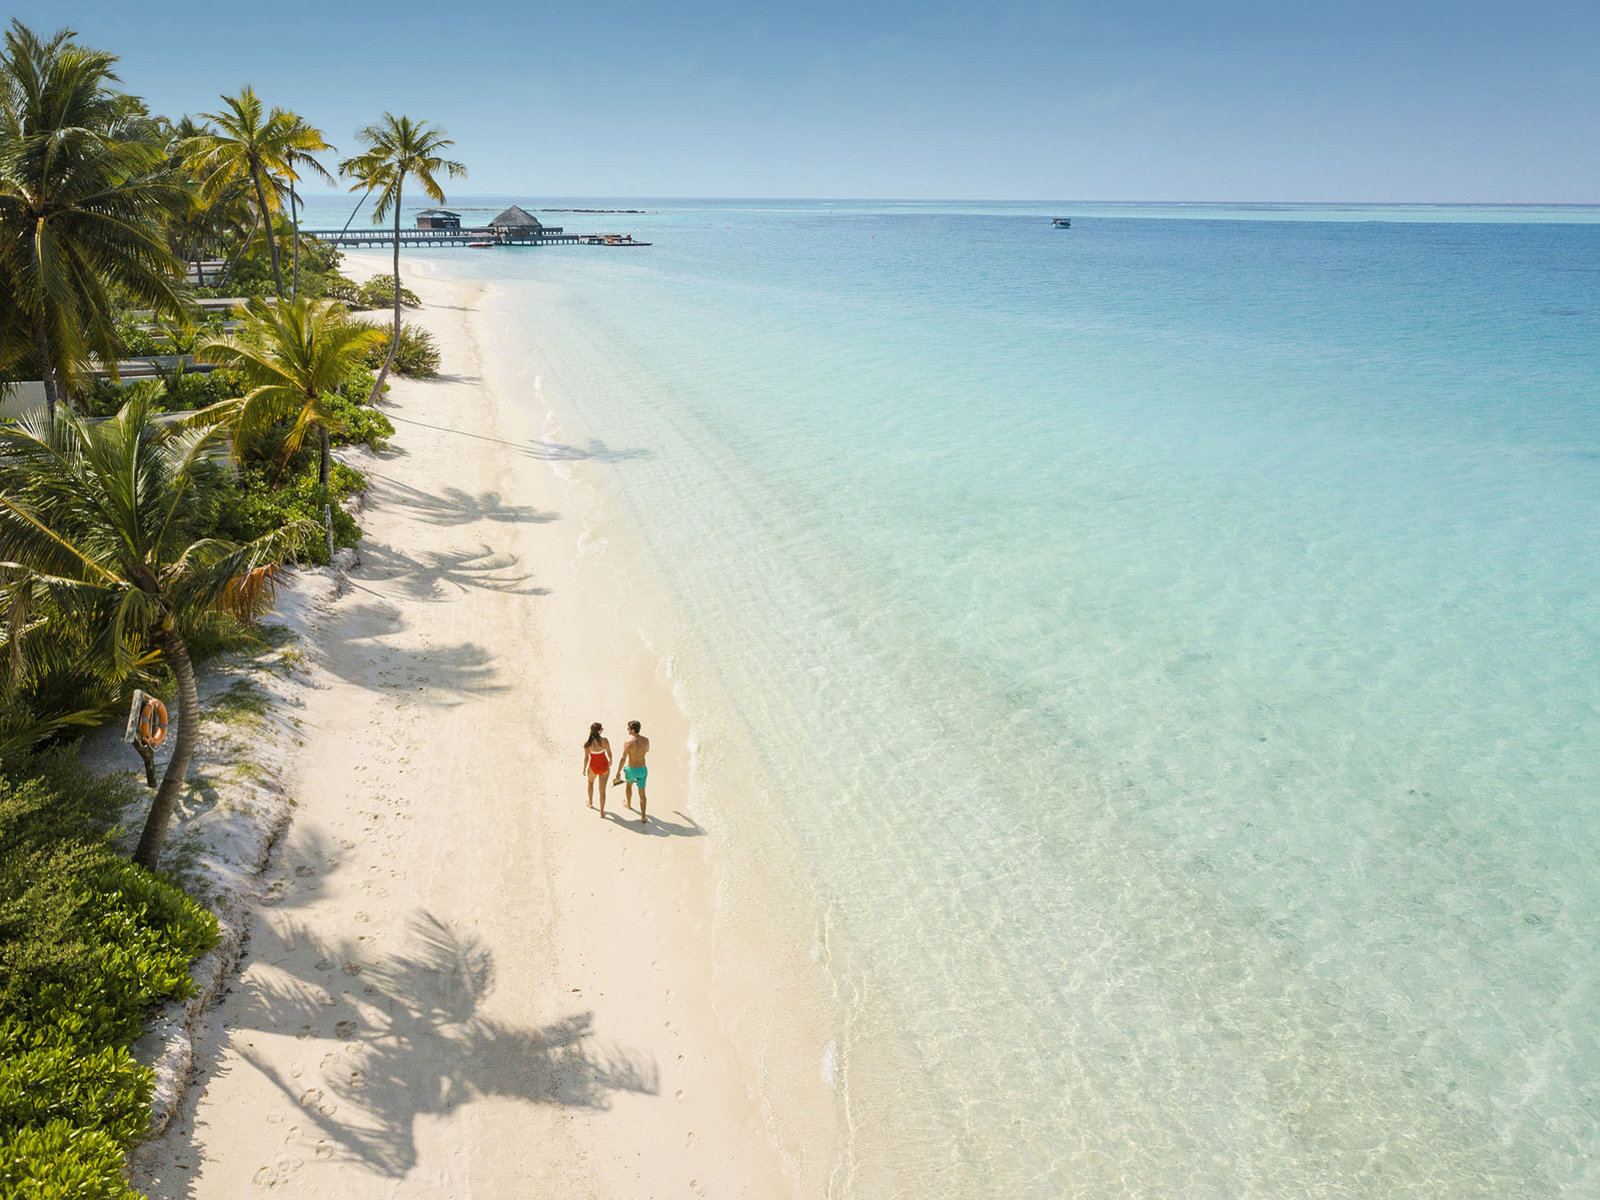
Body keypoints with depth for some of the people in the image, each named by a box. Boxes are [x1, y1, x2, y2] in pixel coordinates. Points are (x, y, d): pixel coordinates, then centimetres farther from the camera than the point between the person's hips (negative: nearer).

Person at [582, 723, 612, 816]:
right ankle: (602, 812, 20)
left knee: (590, 782, 34)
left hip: (593, 767, 0)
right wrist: (610, 761, 14)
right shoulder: (605, 740, -22)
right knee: (602, 790, 14)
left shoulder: (587, 744, -24)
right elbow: (609, 753, -9)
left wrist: (584, 770, 1)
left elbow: (586, 758, -16)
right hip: (604, 766, 0)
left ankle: (590, 803, 50)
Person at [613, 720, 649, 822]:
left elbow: (623, 759, -19)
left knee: (629, 784, 31)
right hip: (642, 769, 2)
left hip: (631, 769, -2)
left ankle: (629, 804, 53)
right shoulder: (646, 740, -9)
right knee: (641, 793, 10)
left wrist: (618, 771, -7)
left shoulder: (628, 742, -23)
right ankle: (643, 817, 6)